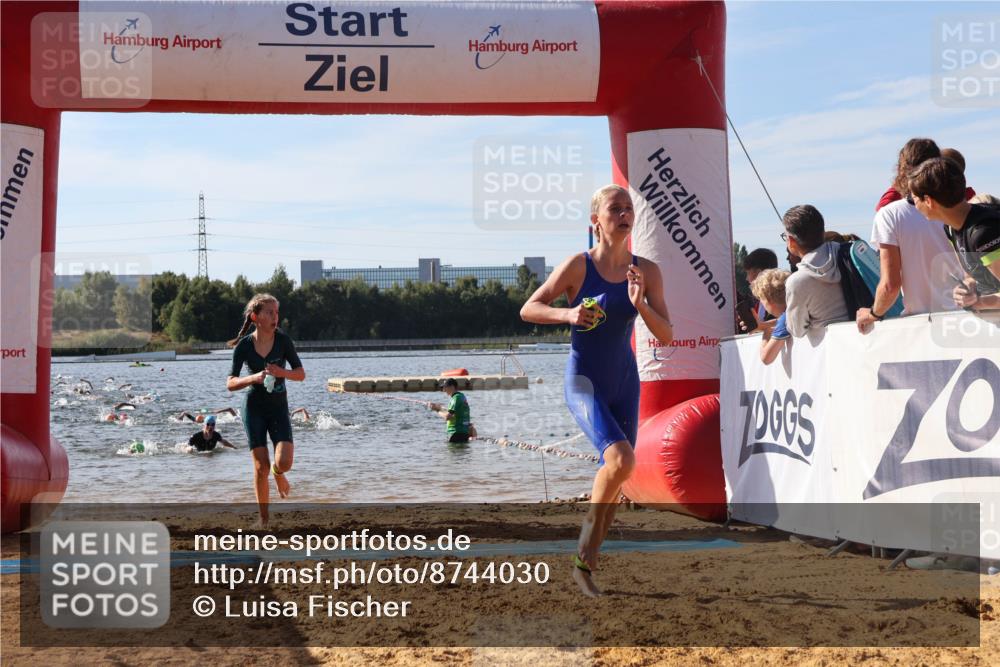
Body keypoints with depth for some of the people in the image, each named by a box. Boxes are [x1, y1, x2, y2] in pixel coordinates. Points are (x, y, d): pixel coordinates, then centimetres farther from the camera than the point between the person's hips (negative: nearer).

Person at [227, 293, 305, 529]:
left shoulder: (283, 340, -8)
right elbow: (230, 383, -10)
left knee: (284, 462, -17)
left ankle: (278, 473, 21)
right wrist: (253, 378, -28)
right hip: (254, 407, 0)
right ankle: (264, 516, 14)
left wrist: (282, 372, -23)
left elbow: (301, 374, -4)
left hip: (278, 406, 1)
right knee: (261, 467, -3)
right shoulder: (244, 346, -10)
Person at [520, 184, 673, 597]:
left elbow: (666, 337, -1)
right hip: (584, 381, -5)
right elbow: (529, 309, -3)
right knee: (620, 459, -26)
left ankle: (585, 564, 25)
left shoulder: (646, 271, -1)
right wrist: (568, 315, -21)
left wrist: (641, 305, -18)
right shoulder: (579, 266, -10)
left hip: (625, 383, 5)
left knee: (613, 477, 9)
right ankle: (586, 547, -4)